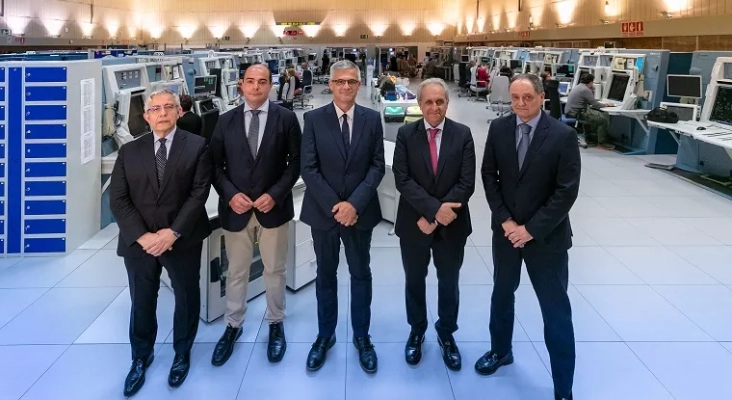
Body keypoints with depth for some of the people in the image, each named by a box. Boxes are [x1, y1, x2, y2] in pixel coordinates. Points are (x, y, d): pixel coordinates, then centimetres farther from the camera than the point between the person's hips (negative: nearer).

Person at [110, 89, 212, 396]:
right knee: (141, 303, 15)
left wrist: (173, 233, -18)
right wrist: (142, 236, -15)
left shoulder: (197, 146, -4)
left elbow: (199, 193, -10)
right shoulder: (129, 151, 3)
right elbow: (118, 200, -2)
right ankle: (141, 357, 37)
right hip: (139, 242, 2)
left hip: (183, 241, -1)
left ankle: (182, 355, 36)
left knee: (186, 300, 14)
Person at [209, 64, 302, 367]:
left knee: (274, 270, 12)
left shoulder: (286, 118, -1)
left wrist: (275, 194, -14)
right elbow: (215, 164, 4)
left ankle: (275, 324, 29)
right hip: (236, 208, 1)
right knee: (236, 272, 12)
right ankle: (233, 326, 28)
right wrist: (230, 194, -12)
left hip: (273, 207, -1)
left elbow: (295, 161, -2)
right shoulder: (226, 121, 4)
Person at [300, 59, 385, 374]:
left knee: (361, 274, 12)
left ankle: (361, 336, 27)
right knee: (326, 275, 13)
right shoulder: (314, 119, -4)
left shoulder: (372, 118, 0)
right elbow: (308, 168, -8)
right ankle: (325, 335, 28)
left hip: (360, 210, 1)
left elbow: (377, 166, -4)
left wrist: (355, 203, -15)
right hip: (323, 210, -1)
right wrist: (333, 205, -15)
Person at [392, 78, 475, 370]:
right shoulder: (406, 134, -5)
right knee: (415, 280, 15)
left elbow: (467, 183, -11)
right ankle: (417, 330, 37)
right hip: (414, 223, 0)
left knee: (449, 282, 15)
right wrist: (434, 208, -24)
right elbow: (402, 180, -13)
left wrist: (434, 216, -17)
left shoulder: (463, 134, -5)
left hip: (452, 224, 0)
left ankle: (446, 334, 35)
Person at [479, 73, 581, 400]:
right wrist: (504, 220, -8)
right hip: (506, 230, 4)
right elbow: (489, 176, 2)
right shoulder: (498, 129, -2)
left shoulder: (563, 135, -13)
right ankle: (500, 351, 44)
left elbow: (567, 191, -15)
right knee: (502, 293, 20)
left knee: (556, 310, 2)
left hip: (546, 236, -4)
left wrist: (532, 229, -17)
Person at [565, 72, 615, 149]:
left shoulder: (578, 87, 17)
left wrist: (592, 91, 13)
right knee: (604, 118, -10)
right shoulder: (585, 90, -13)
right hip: (576, 113, -10)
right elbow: (595, 105, -12)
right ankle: (601, 143, -2)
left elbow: (590, 102, 23)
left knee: (597, 114, 30)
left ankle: (588, 137, 32)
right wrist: (606, 105, 3)